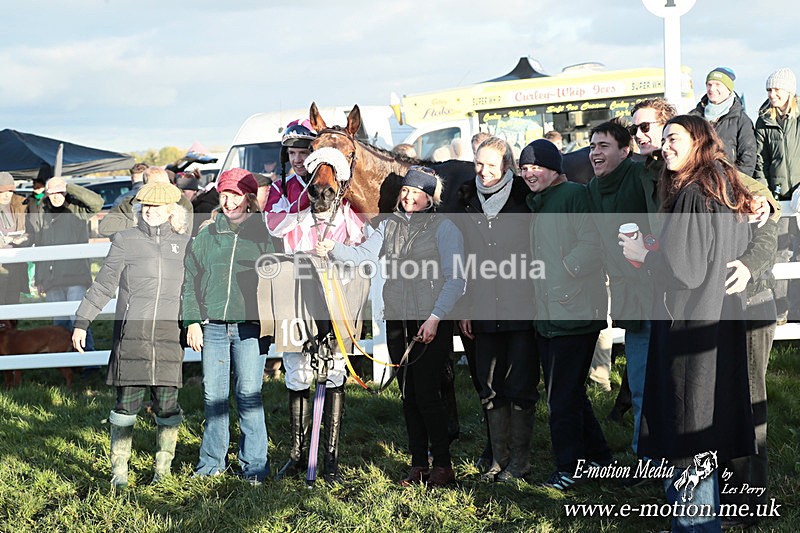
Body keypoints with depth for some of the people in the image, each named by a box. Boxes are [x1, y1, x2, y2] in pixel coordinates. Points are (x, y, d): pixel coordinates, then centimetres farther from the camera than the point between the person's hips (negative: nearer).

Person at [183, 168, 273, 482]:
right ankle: (212, 461, 16)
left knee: (249, 395, -5)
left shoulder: (263, 235, 4)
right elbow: (190, 281, 13)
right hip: (212, 327, 3)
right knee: (213, 395, 6)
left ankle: (254, 464, 3)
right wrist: (192, 321, 4)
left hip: (249, 328, -3)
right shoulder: (206, 236, 12)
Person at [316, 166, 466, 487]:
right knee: (408, 395, 8)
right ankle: (418, 464, 16)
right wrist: (333, 250, -15)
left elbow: (455, 280, -8)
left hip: (432, 324, -5)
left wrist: (434, 318, -15)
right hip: (397, 322, 6)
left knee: (426, 393, -8)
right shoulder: (390, 226, 14)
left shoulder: (444, 228, -3)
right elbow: (363, 255, 3)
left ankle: (443, 464, 3)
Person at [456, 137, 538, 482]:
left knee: (520, 389, 1)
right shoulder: (469, 205, 10)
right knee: (491, 389, 8)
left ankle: (519, 461, 9)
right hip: (484, 312, 4)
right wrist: (464, 307, 10)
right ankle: (499, 458, 17)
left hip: (521, 311, -4)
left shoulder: (524, 201, -2)